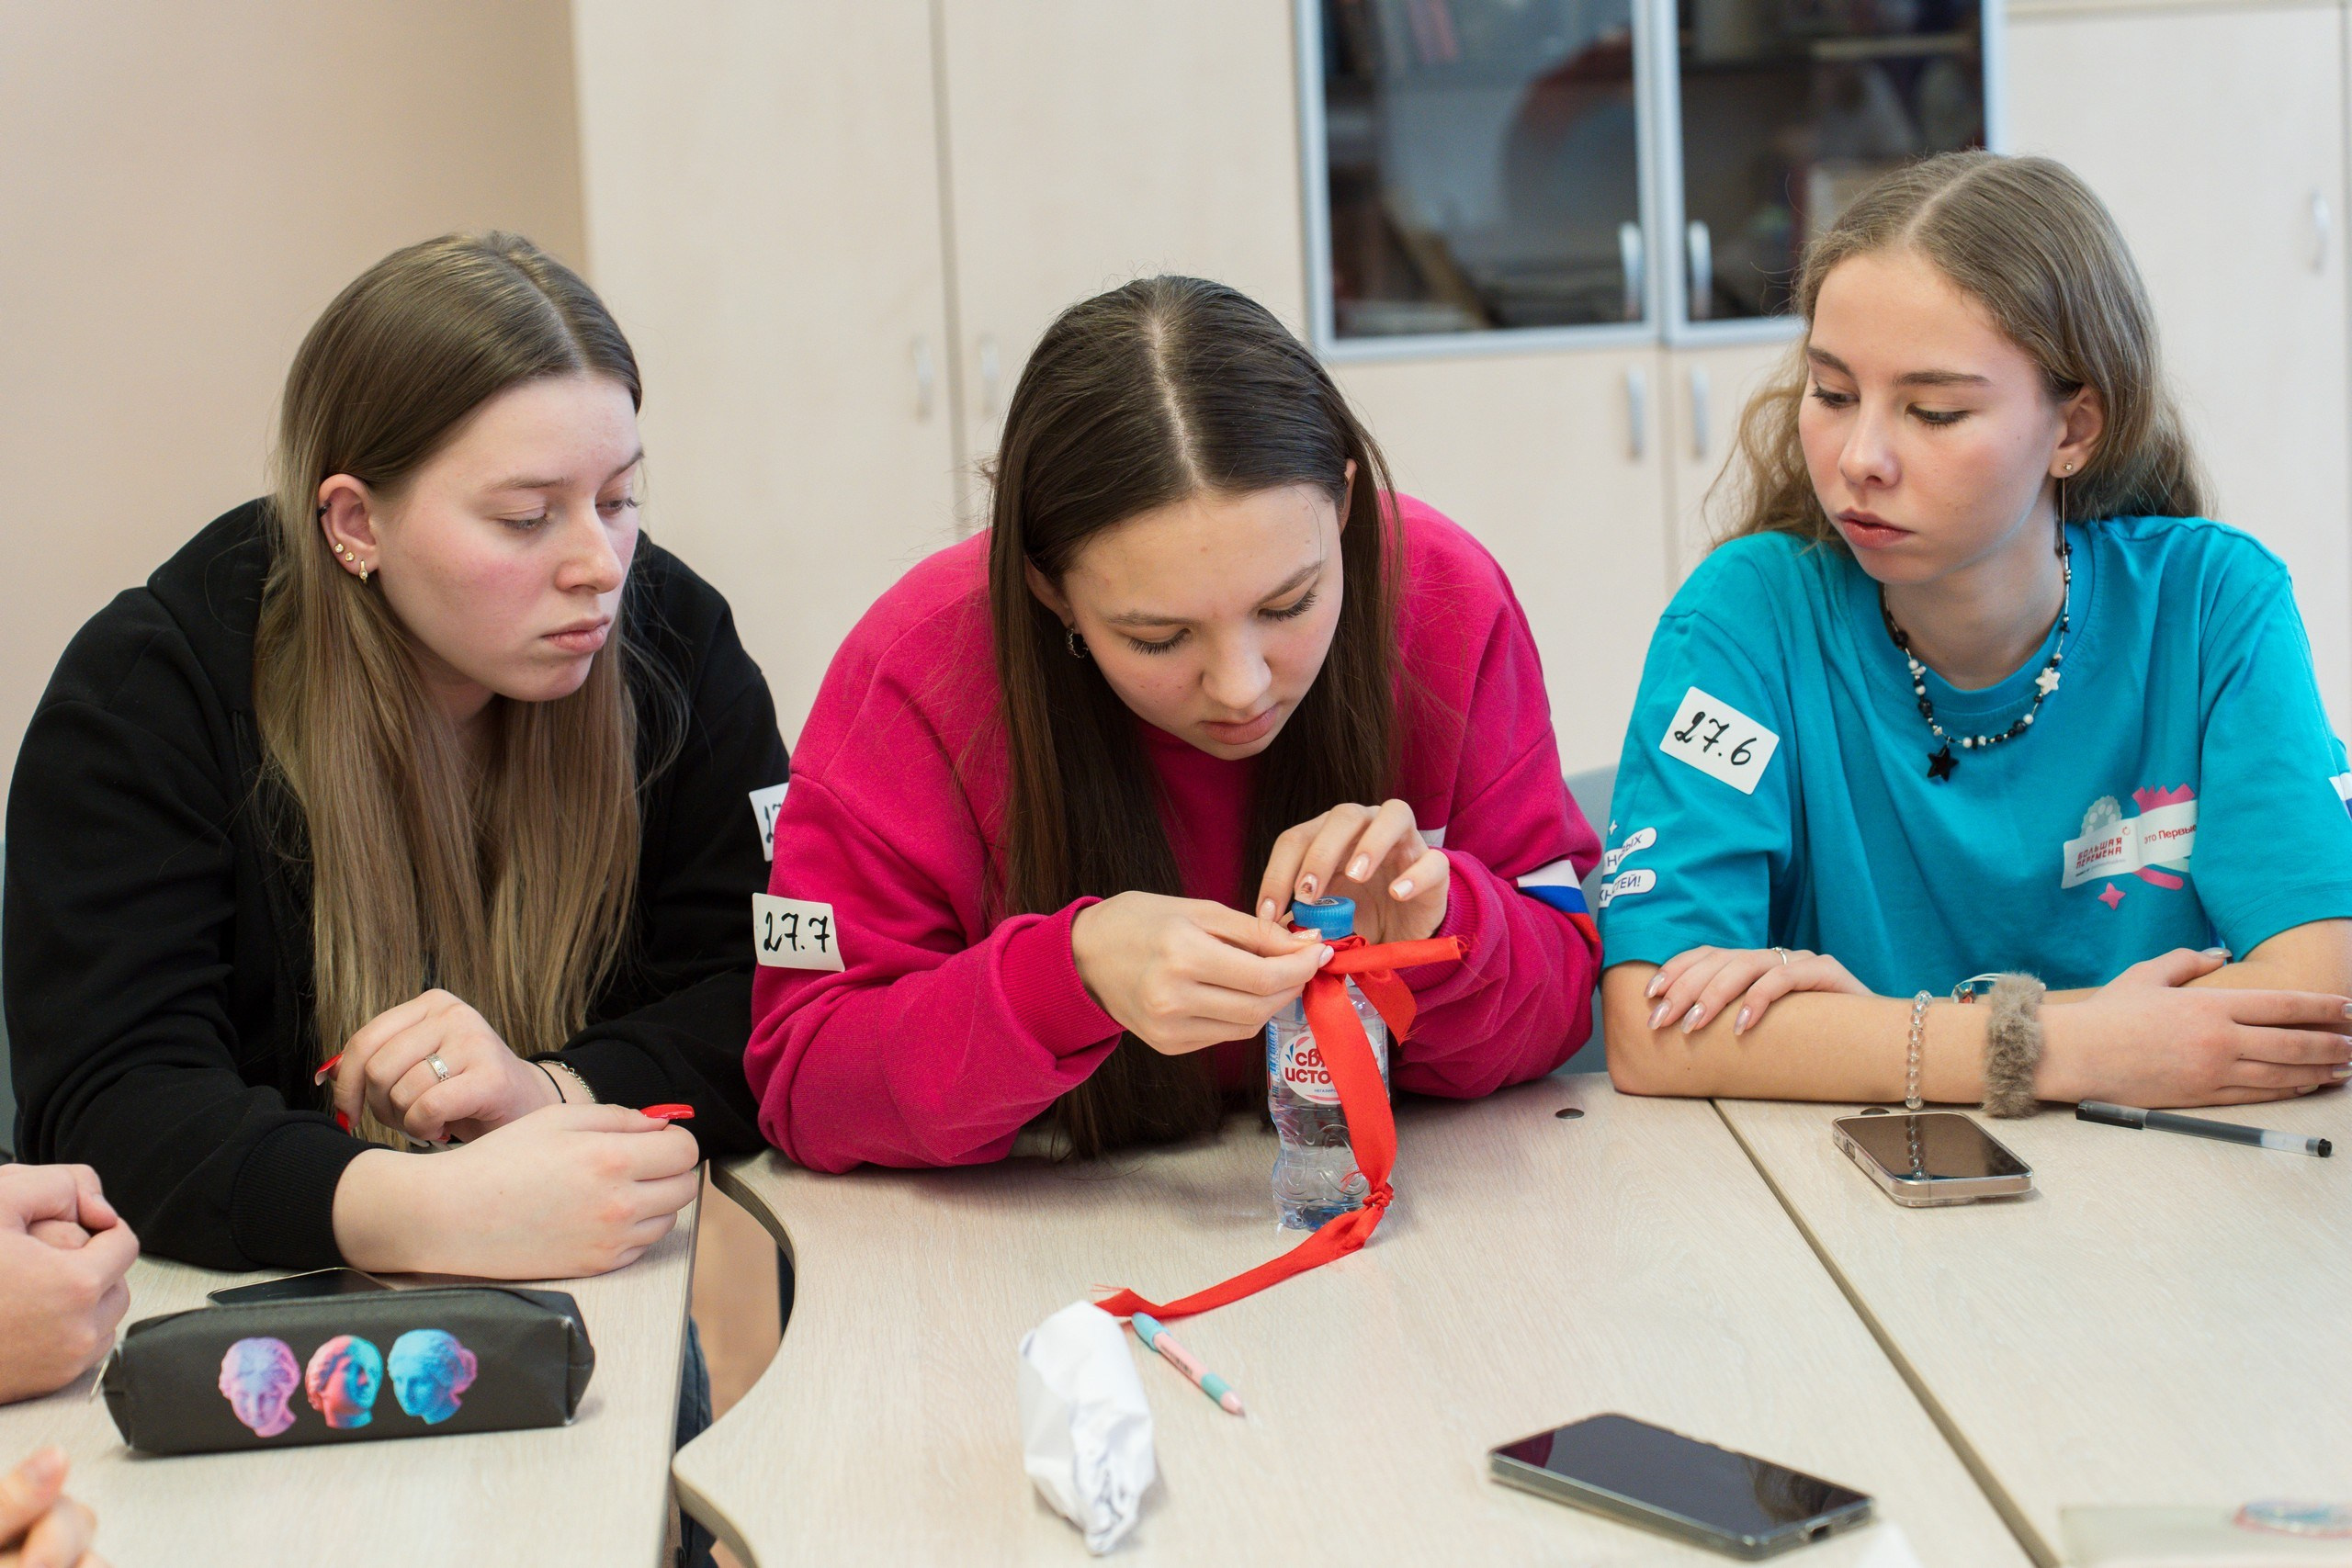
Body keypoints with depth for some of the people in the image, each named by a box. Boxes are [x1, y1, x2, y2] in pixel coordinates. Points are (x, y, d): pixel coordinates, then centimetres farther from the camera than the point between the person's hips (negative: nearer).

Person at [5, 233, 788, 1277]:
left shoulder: (672, 641, -1)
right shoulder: (144, 693, -11)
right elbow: (108, 1104, -21)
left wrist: (557, 1091, -22)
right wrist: (429, 1212, -38)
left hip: (628, 1311, 2)